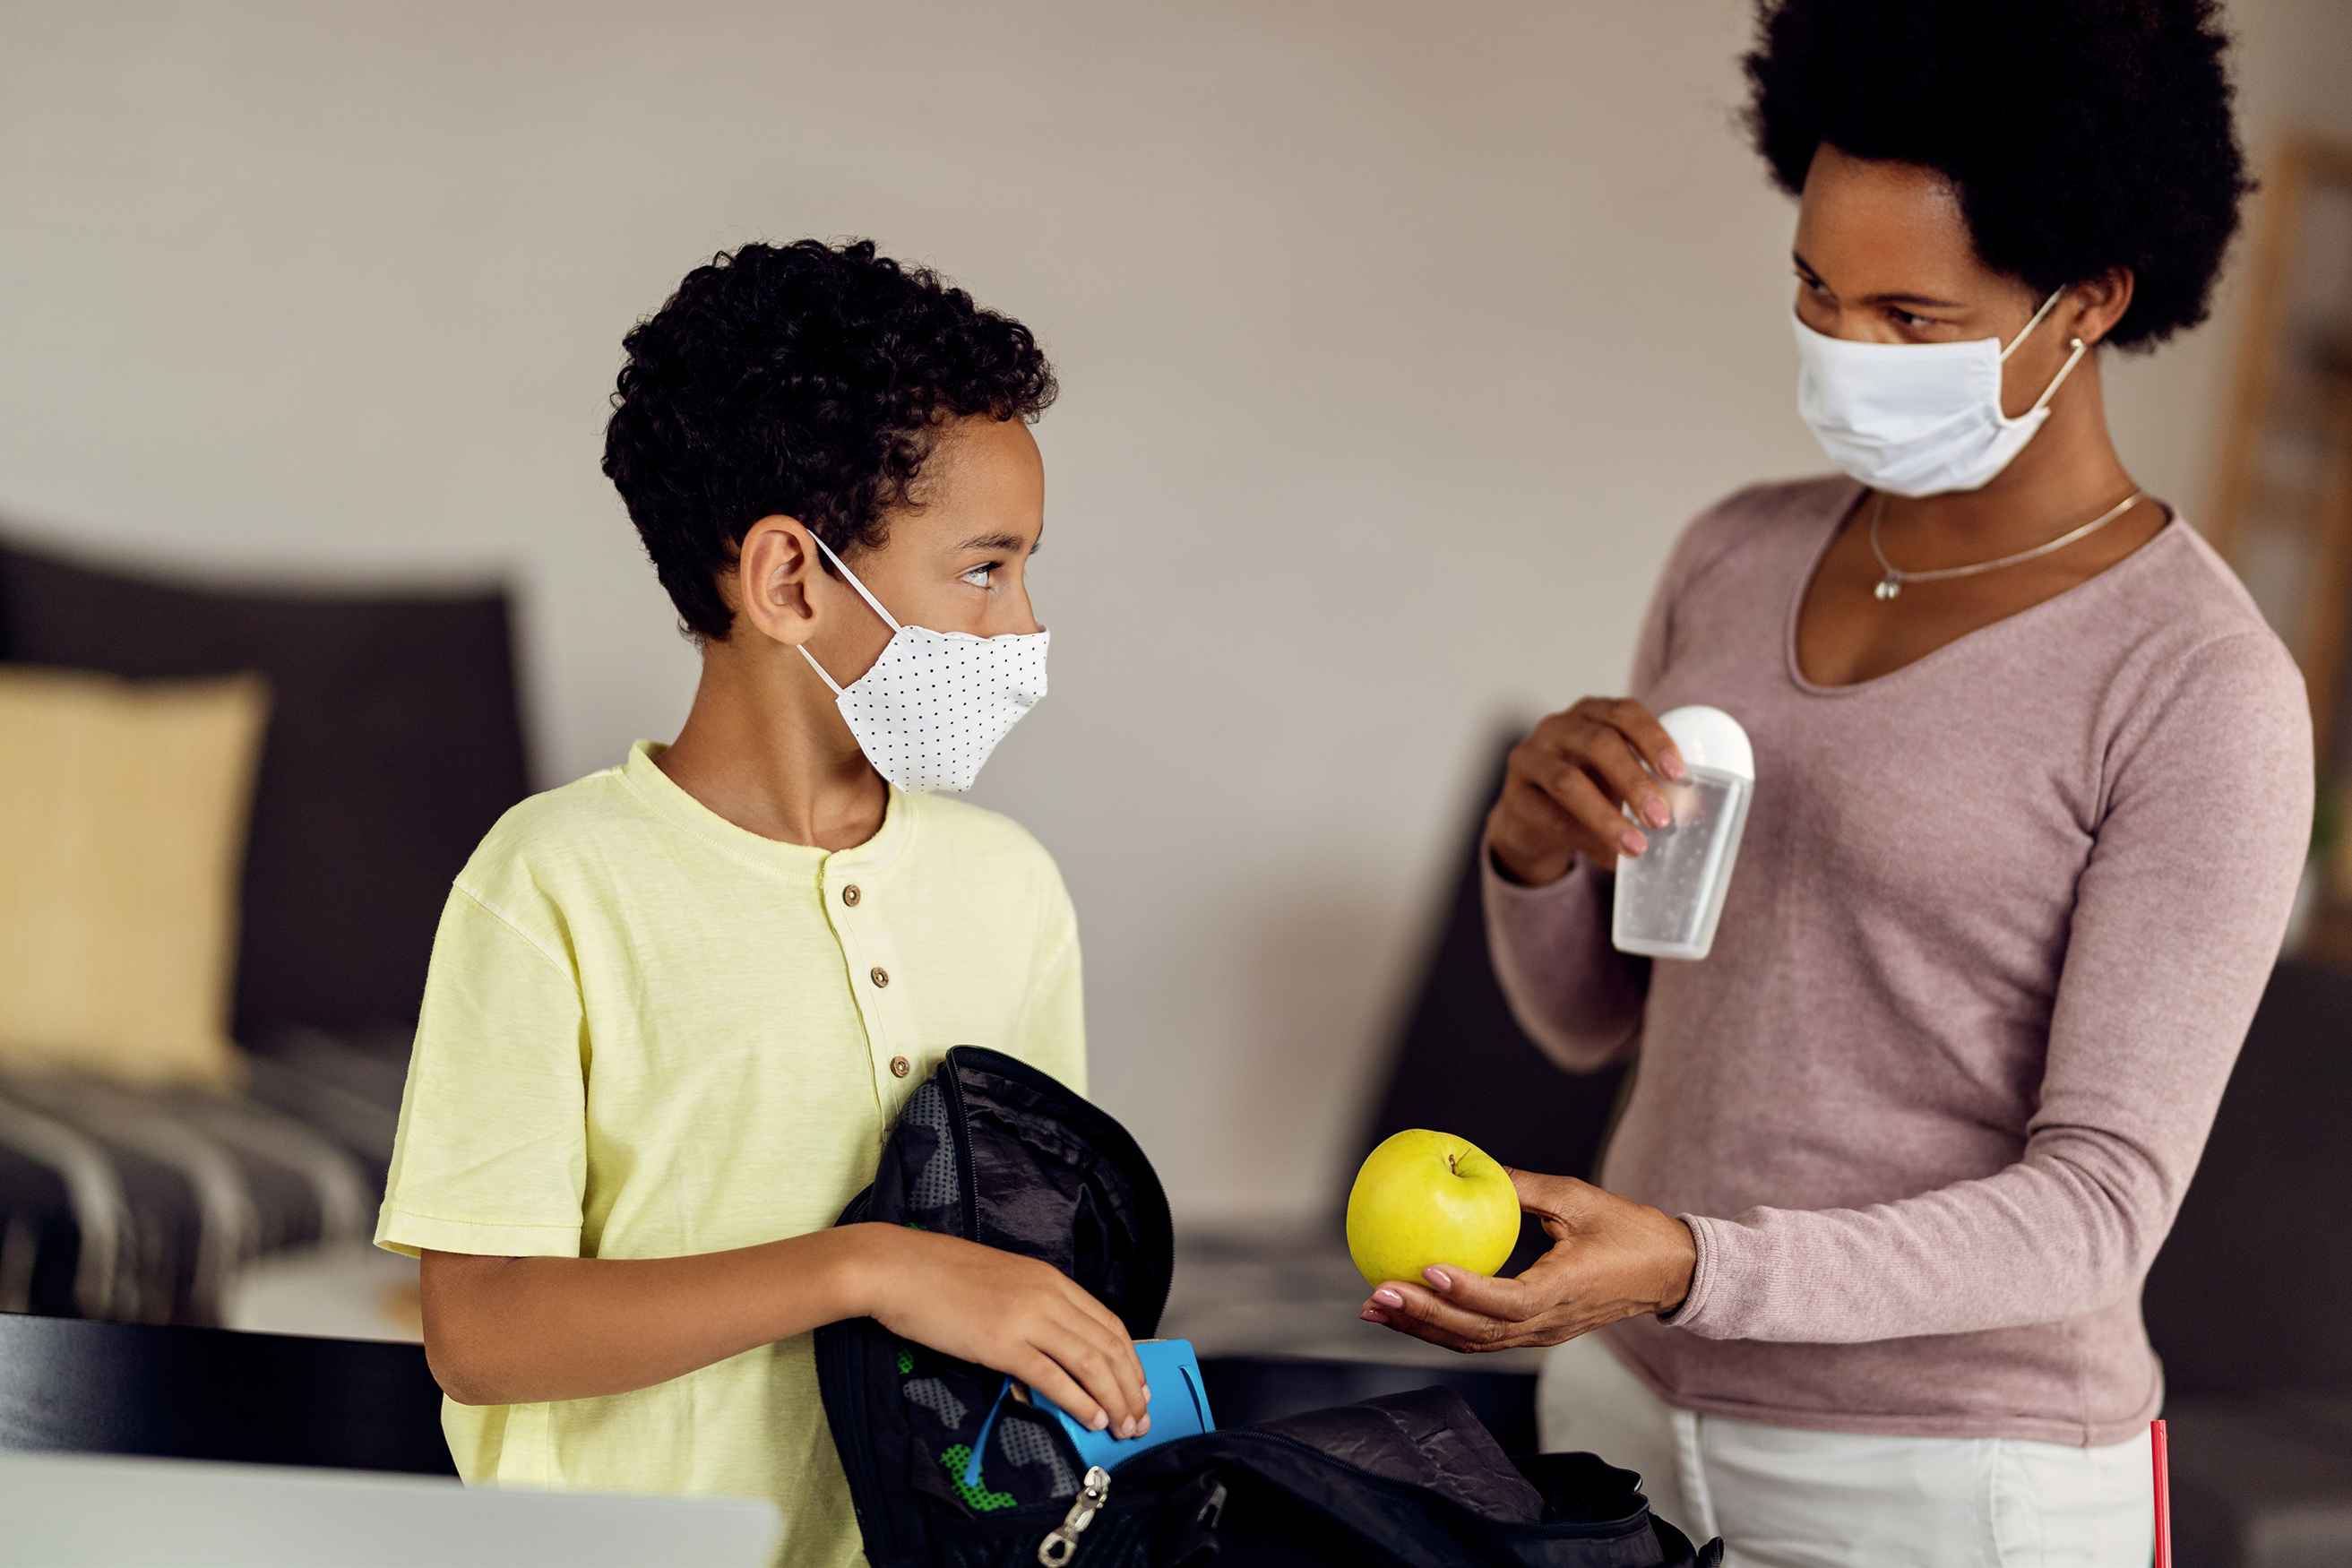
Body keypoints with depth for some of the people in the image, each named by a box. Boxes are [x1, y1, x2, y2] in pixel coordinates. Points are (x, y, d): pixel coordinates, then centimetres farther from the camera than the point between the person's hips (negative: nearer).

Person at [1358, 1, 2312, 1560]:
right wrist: (1535, 847, -12)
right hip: (1626, 1411, 6)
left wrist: (1680, 1265, -33)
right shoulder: (1739, 560, 3)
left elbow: (2099, 1209, -19)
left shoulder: (2206, 693, -16)